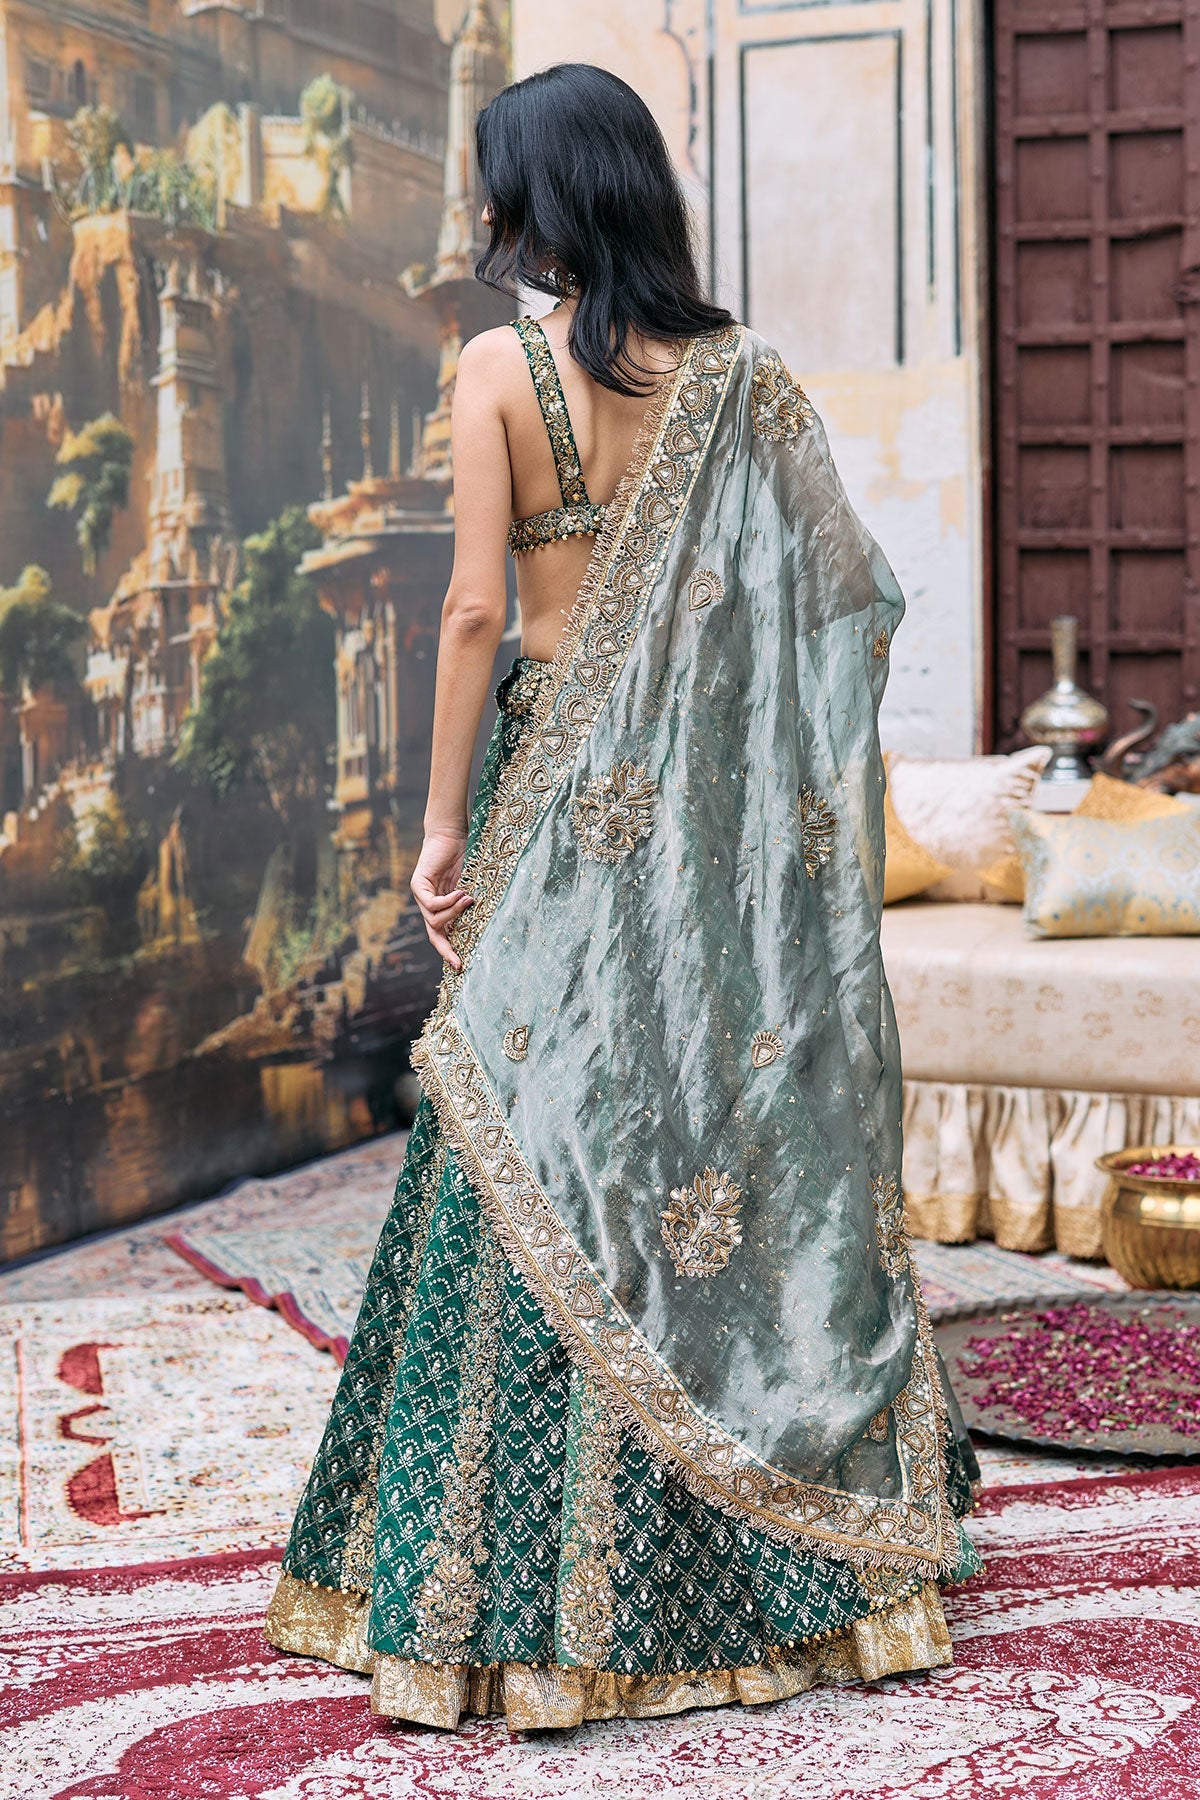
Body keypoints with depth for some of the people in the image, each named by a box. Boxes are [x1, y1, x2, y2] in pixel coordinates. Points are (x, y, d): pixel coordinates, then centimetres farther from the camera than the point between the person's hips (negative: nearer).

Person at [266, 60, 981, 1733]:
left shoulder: (503, 368, -7)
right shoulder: (746, 371, 2)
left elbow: (474, 608, -11)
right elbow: (842, 591, 1)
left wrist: (444, 820, -4)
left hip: (572, 797, -3)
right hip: (731, 817, 3)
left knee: (550, 1155, 3)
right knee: (740, 1118, 11)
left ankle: (540, 1597, 9)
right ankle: (793, 1558, 20)